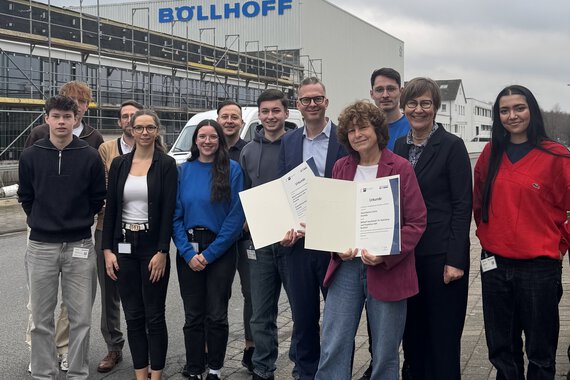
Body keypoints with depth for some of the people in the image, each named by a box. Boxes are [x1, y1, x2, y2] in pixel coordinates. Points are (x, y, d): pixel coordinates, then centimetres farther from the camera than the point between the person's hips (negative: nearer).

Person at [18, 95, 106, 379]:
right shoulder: (31, 156, 1)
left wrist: (80, 221, 10)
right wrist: (42, 222, 10)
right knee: (41, 320, 8)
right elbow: (25, 198, 10)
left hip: (79, 247, -1)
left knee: (81, 318, 5)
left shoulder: (90, 156, -3)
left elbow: (98, 198, 6)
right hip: (40, 246, 1)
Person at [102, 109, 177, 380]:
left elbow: (168, 211, -8)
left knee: (154, 316, 3)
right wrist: (107, 249, 0)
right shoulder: (119, 164, 6)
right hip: (124, 246, 4)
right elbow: (110, 208, 6)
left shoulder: (166, 165, -4)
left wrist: (162, 252, -14)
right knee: (133, 316, 9)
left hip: (153, 247, -3)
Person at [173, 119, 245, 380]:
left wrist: (210, 253, -11)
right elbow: (176, 215, 3)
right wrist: (188, 253, -9)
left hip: (221, 250, -2)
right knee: (193, 315, 7)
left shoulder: (232, 169, -4)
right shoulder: (184, 170, 5)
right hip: (188, 252, 2)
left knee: (216, 315, 3)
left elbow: (236, 216, -8)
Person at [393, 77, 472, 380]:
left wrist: (456, 260, -14)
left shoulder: (452, 146, -7)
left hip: (441, 253, -5)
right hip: (405, 251, 5)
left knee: (443, 332, 2)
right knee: (412, 329, 13)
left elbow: (462, 205, -9)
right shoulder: (399, 146, 10)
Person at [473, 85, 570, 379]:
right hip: (495, 264, 4)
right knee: (501, 348, 15)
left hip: (539, 266, -4)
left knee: (540, 351, 8)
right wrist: (489, 237, 11)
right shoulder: (490, 154, 6)